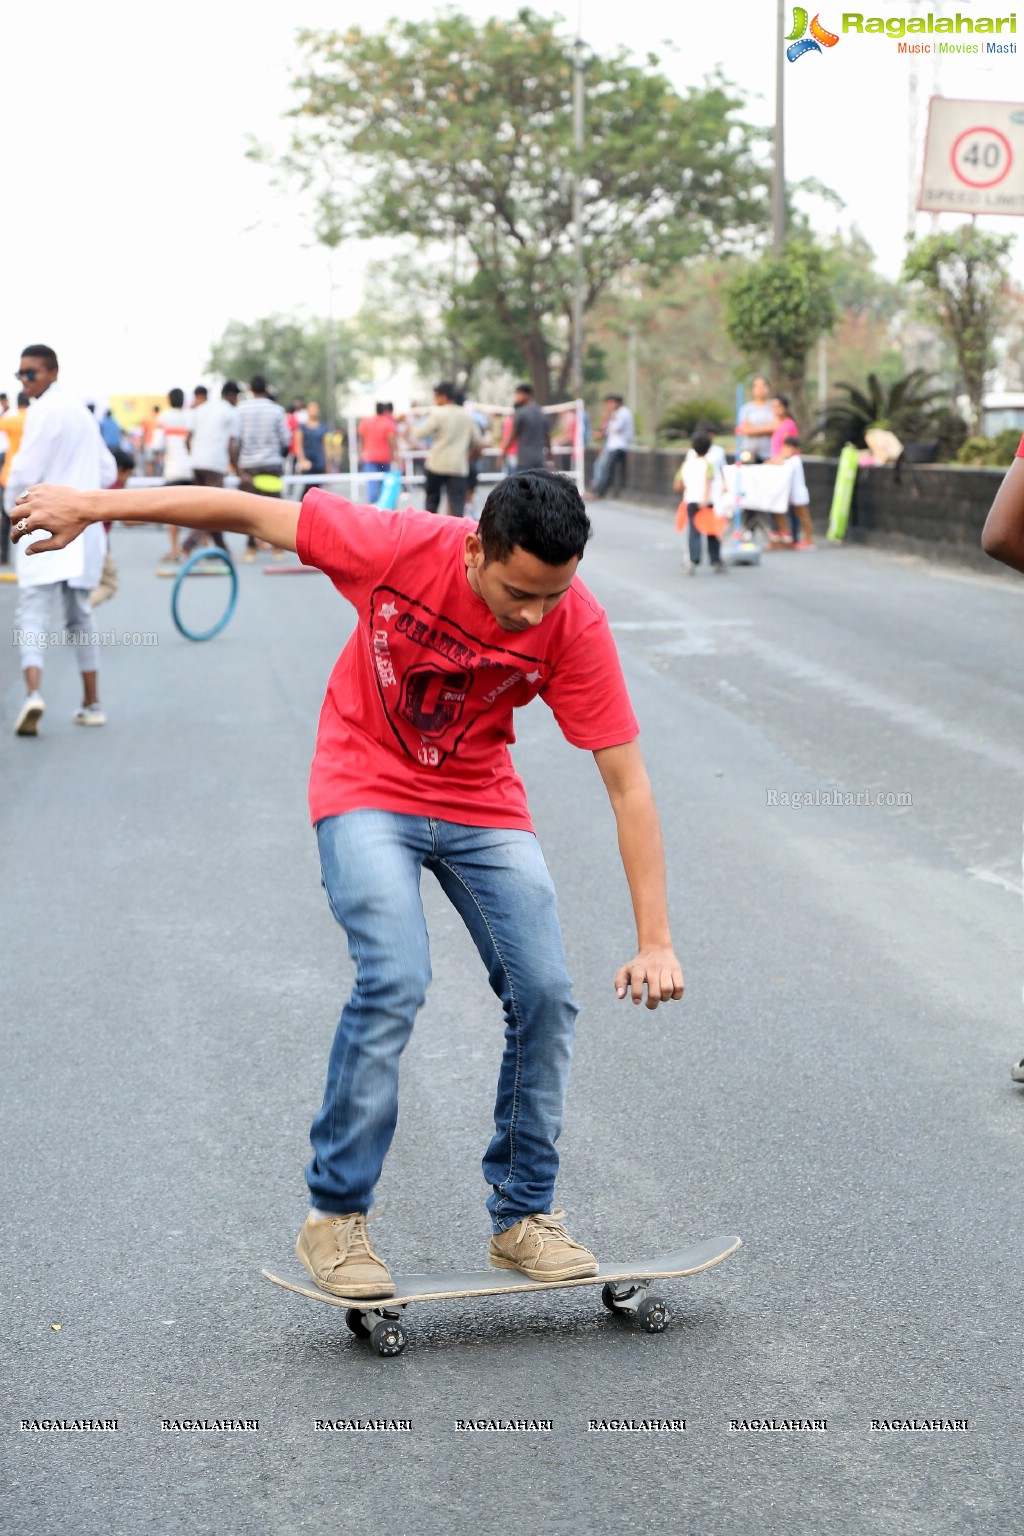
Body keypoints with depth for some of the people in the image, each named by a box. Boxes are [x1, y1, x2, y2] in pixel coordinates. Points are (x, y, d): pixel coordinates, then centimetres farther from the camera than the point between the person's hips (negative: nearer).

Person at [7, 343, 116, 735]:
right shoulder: (81, 411, 16)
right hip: (84, 527, 8)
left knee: (33, 612, -12)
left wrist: (15, 508, 1)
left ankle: (33, 693, -32)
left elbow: (26, 469, -15)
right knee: (79, 615, 16)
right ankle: (91, 704, 19)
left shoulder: (43, 411, -10)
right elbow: (108, 471, 22)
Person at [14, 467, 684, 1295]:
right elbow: (252, 512, -15)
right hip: (368, 791, -3)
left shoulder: (577, 624, -22)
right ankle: (335, 1218, -7)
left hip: (482, 804, 3)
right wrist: (94, 505, -10)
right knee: (395, 982, -22)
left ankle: (523, 1214, 12)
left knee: (545, 995, -7)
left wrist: (655, 940, -21)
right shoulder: (400, 546, -27)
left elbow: (628, 783, -18)